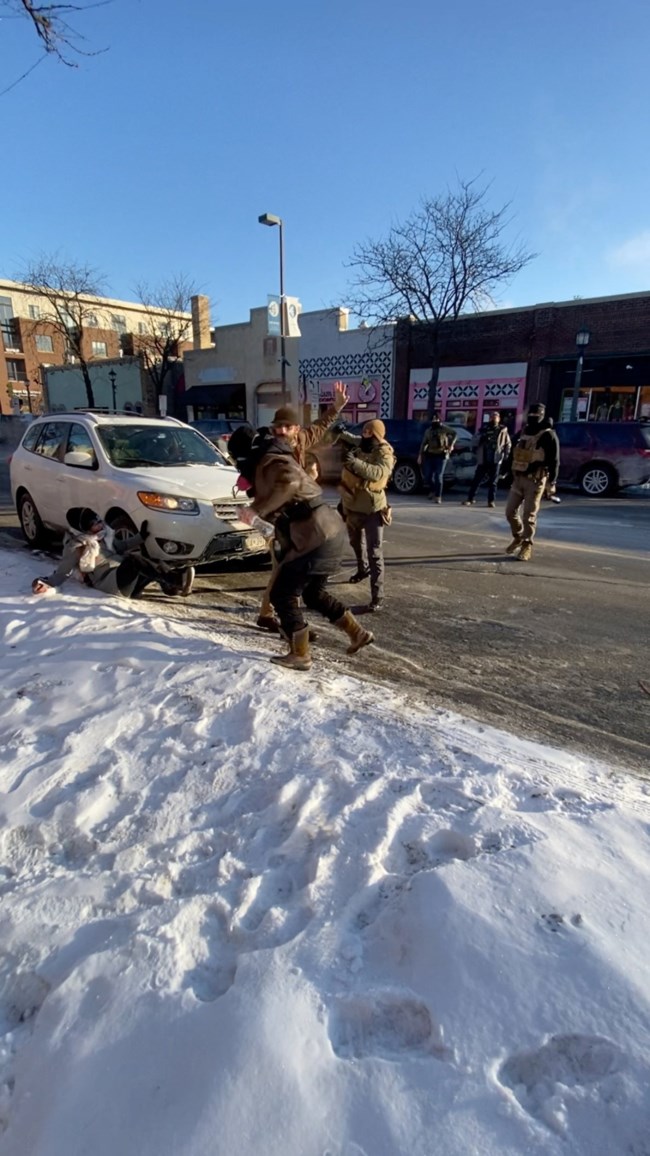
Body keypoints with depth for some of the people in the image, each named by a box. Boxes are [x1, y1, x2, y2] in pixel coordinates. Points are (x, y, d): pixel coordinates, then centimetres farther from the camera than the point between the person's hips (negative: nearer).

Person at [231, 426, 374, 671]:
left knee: (282, 595, 3)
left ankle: (300, 656, 13)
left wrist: (257, 509, -27)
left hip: (315, 538, -10)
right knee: (314, 593, 24)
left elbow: (289, 482, -34)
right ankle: (358, 633, 29)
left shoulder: (269, 462, -12)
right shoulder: (271, 460, 20)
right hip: (329, 531, 10)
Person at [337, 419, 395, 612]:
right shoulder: (359, 445, 1)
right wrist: (339, 432, -1)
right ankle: (362, 570, 55)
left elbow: (379, 473, -38)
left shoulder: (384, 453, -18)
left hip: (373, 509, -7)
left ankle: (377, 596, -11)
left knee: (374, 552, -11)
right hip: (352, 506, 7)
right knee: (356, 543, 27)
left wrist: (354, 461, -43)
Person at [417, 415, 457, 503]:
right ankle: (432, 491, 24)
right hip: (430, 455, 4)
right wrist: (420, 455, 9)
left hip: (441, 456, -4)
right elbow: (424, 443, 15)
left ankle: (438, 496, -3)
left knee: (438, 477, -8)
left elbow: (455, 434, 7)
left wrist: (451, 445, -3)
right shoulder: (428, 430, 13)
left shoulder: (444, 428, 2)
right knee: (427, 476, 0)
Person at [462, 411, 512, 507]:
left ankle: (491, 500, 10)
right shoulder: (484, 429, 10)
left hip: (495, 460, -1)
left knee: (493, 481, 4)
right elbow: (475, 443, 4)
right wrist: (481, 437, -14)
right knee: (476, 480, 1)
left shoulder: (503, 430, 7)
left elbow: (507, 444, 10)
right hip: (483, 460, 1)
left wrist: (506, 455, 2)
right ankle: (470, 498, 8)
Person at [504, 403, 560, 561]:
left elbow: (554, 461, -10)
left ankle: (527, 546, 6)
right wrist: (509, 474, 16)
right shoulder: (523, 432, 14)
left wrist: (551, 484, -14)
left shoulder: (548, 435, -7)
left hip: (535, 480, -6)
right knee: (510, 511, 7)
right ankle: (518, 537, 29)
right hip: (518, 478, 7)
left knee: (529, 515, -5)